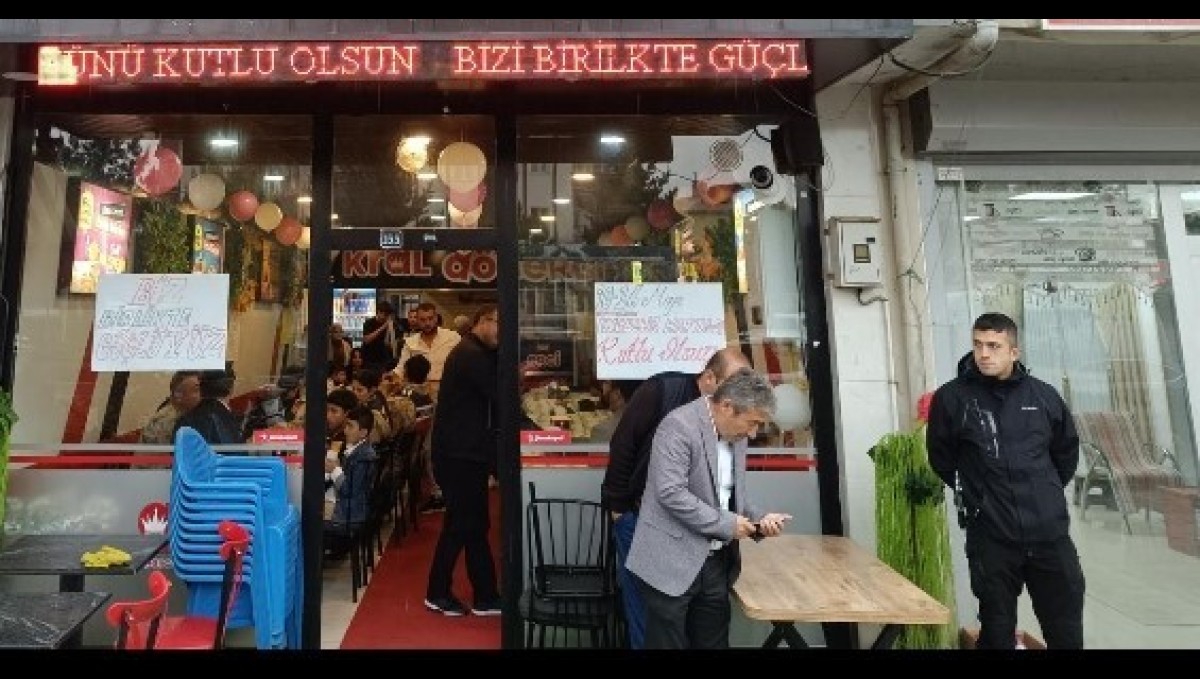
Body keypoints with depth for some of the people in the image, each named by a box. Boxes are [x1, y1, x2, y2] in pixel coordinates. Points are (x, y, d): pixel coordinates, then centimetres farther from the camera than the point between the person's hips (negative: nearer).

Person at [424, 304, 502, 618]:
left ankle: (486, 597, 18)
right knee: (461, 526, 1)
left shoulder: (475, 353, 16)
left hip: (466, 452, 10)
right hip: (460, 455, -10)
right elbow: (498, 395, -21)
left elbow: (488, 396, 13)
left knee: (475, 524, 11)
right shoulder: (472, 355, -17)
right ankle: (438, 595, 16)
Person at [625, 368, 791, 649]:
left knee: (713, 641, 14)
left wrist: (759, 519, 0)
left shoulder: (736, 433, 7)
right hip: (673, 562, -7)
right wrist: (726, 524, -19)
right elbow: (671, 493, -25)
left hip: (716, 562, 7)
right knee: (668, 642, 5)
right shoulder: (679, 425, -18)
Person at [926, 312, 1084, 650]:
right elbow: (941, 458, 5)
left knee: (1066, 629, 15)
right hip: (991, 537, -2)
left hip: (1050, 532, 3)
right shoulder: (951, 397, -6)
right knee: (997, 629, 10)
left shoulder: (1043, 395, 3)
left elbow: (1067, 449, 18)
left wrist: (1047, 492, 16)